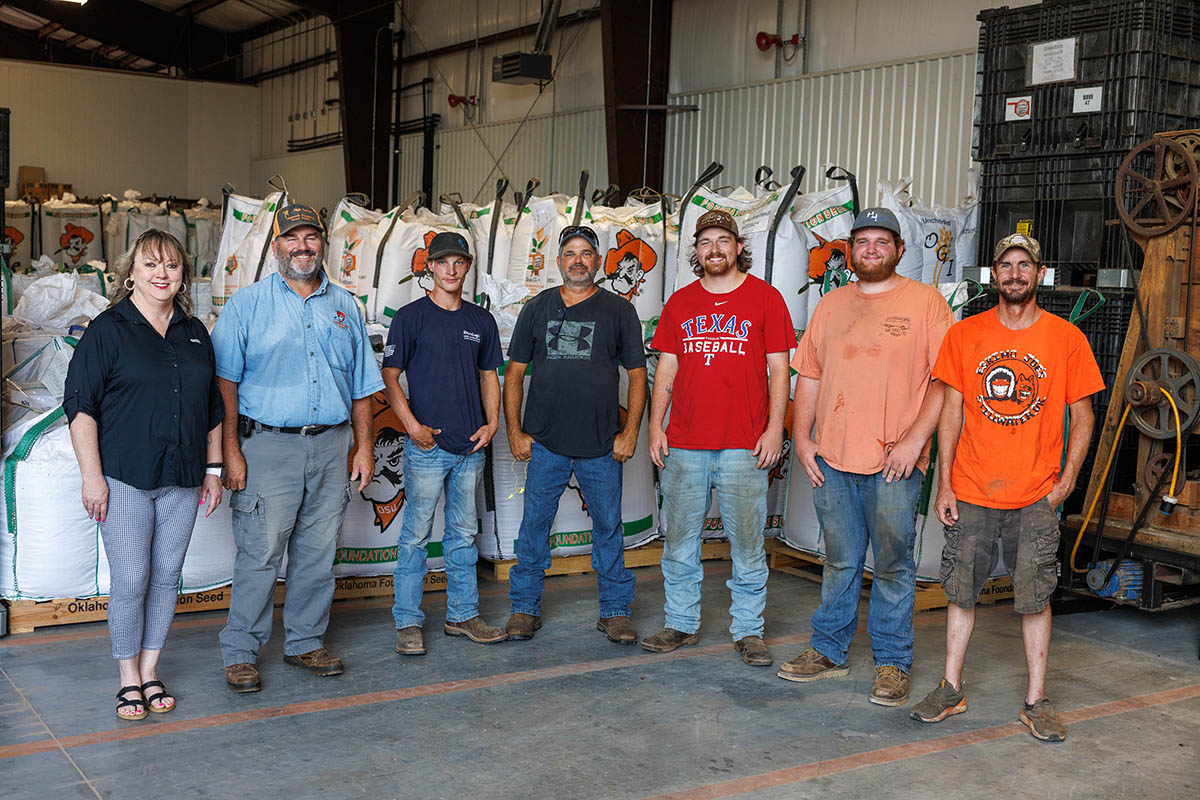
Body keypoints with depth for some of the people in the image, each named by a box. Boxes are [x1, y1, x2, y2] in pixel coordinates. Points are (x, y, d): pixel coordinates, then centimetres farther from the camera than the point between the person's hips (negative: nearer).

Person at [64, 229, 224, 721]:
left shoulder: (195, 334, 13)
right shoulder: (108, 330, -2)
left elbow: (212, 408, 19)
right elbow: (81, 406, -6)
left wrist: (213, 469, 15)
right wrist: (92, 475, -12)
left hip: (182, 481, 4)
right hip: (124, 478, -4)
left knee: (166, 578, 8)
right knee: (130, 582, -3)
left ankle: (150, 671, 21)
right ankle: (128, 679, 13)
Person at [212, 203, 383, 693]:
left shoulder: (344, 306, 13)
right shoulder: (247, 304, 2)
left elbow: (362, 384, 16)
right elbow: (225, 382, -3)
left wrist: (364, 446, 9)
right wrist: (231, 451, -10)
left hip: (330, 448, 4)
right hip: (268, 446, -4)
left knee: (318, 553, 9)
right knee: (260, 554, -3)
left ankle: (305, 643, 23)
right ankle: (240, 653, 8)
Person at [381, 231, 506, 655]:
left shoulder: (481, 321, 12)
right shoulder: (411, 317, -2)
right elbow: (390, 375, -3)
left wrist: (492, 422, 4)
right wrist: (412, 425, -12)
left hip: (471, 446, 5)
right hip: (427, 445, -5)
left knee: (463, 534, 12)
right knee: (416, 535, -1)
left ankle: (462, 615, 22)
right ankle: (408, 623, 6)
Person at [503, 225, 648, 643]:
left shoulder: (619, 311, 5)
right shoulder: (538, 308, 8)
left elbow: (637, 375, 5)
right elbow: (514, 373, 9)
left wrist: (630, 432, -4)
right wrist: (515, 432, 2)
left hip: (602, 447, -1)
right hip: (545, 443, 1)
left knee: (608, 528, 6)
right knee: (534, 526, 5)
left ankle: (615, 611, 18)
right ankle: (525, 608, 17)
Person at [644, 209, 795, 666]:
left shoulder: (765, 298, 3)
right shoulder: (680, 303, 12)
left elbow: (778, 369, 1)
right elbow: (666, 369, 13)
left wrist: (775, 428, -7)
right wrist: (655, 425, 4)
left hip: (744, 447, -3)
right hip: (683, 444, 3)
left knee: (746, 542, 1)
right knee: (679, 538, 8)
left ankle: (747, 631, 12)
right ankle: (682, 624, 20)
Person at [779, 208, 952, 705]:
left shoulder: (924, 301, -1)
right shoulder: (831, 305, 13)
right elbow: (809, 375, 16)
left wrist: (915, 439, -14)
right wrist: (802, 437, 6)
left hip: (895, 464, -4)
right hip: (832, 460, 4)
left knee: (893, 565, 4)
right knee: (839, 563, 14)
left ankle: (893, 664, 16)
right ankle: (828, 651, 26)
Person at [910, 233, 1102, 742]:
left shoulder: (1066, 338, 1)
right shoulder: (964, 336, 3)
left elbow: (1082, 417, 5)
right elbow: (951, 413, 4)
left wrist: (1066, 481, -4)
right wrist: (944, 484, -1)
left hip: (1035, 495, -1)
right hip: (971, 492, 1)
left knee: (1035, 597, 4)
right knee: (961, 590, 8)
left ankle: (1036, 701, 15)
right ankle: (951, 689, 21)